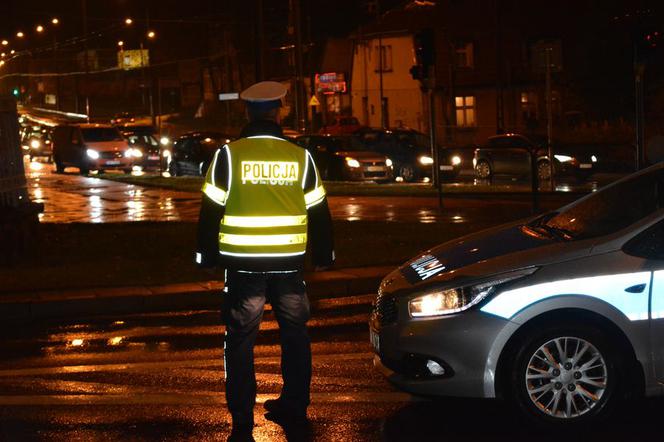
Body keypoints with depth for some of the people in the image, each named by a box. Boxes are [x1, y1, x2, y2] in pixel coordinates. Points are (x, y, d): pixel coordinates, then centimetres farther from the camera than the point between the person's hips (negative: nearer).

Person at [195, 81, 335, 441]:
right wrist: (323, 255, 18)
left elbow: (211, 210, -3)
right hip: (289, 262, 2)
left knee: (241, 341, 4)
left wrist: (208, 256, 6)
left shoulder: (229, 154, -5)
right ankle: (294, 405, 27)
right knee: (294, 334, 19)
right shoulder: (300, 156, 1)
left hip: (243, 263, -2)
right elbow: (318, 211, 7)